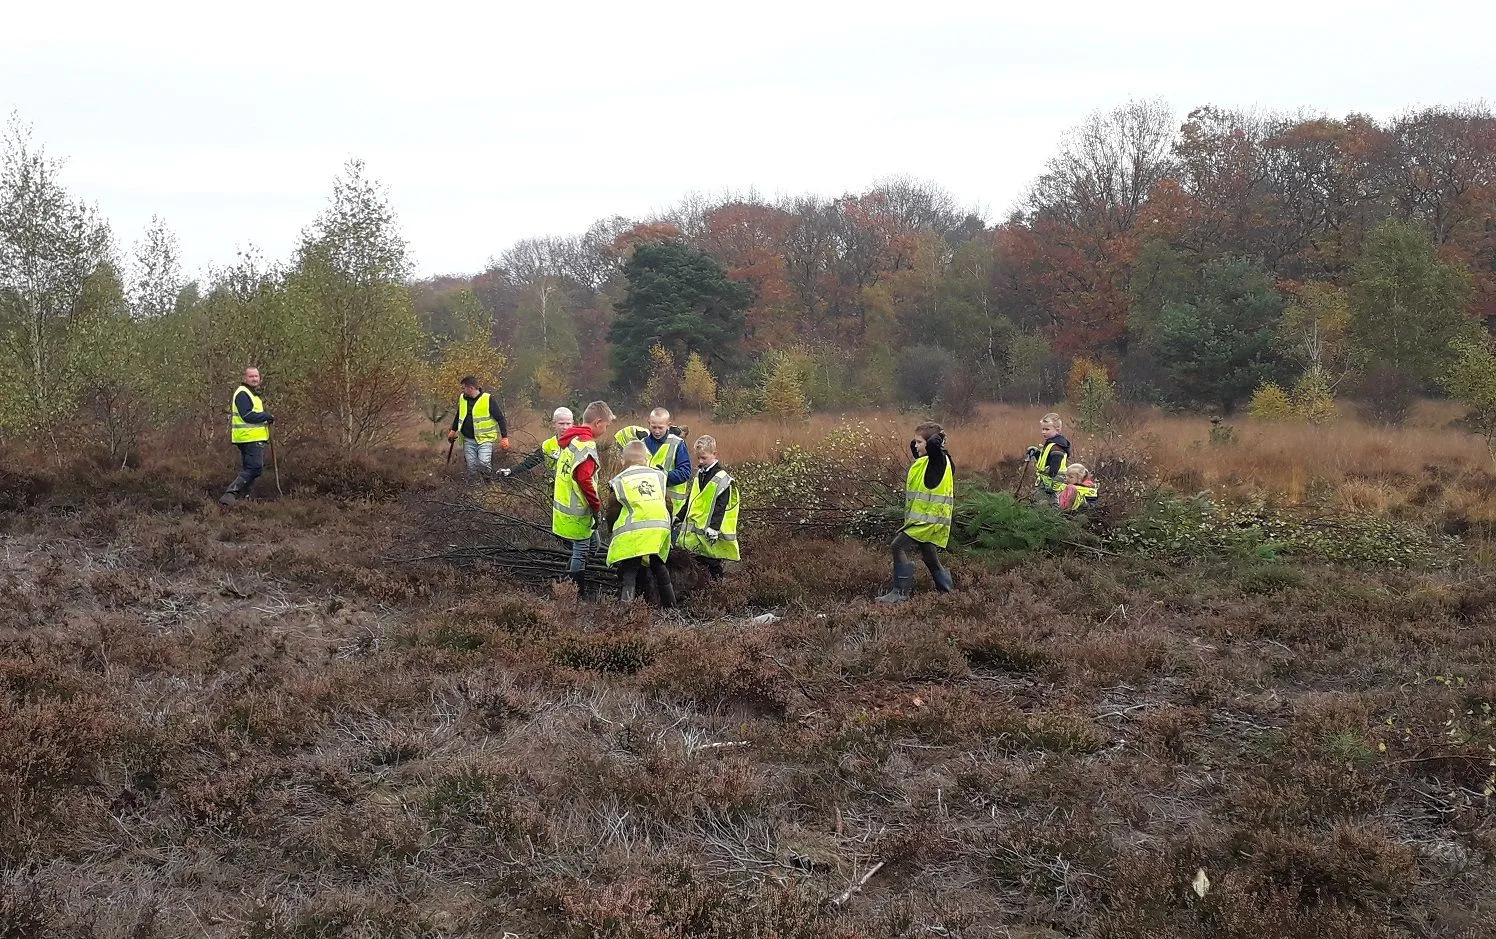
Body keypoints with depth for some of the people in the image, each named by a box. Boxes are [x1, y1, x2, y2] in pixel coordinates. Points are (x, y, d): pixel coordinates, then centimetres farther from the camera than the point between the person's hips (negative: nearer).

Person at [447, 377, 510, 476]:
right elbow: (458, 415, 28)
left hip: (484, 439, -5)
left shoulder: (488, 399, -9)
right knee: (471, 467, 2)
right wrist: (453, 430, 31)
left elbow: (500, 418, -6)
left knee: (484, 463, -22)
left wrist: (504, 437, -10)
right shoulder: (462, 399, 8)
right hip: (468, 440, 5)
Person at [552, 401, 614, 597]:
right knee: (581, 552, 2)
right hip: (577, 513, -10)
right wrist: (597, 508, -18)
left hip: (563, 505, 10)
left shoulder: (570, 439, 10)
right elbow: (584, 480, -28)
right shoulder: (586, 444, -21)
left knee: (593, 543, 22)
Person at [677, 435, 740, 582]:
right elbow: (691, 500, 22)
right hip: (696, 526, 8)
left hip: (709, 530, -8)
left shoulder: (721, 479, -14)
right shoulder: (700, 474, 12)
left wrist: (714, 527, -27)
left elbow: (720, 506, -20)